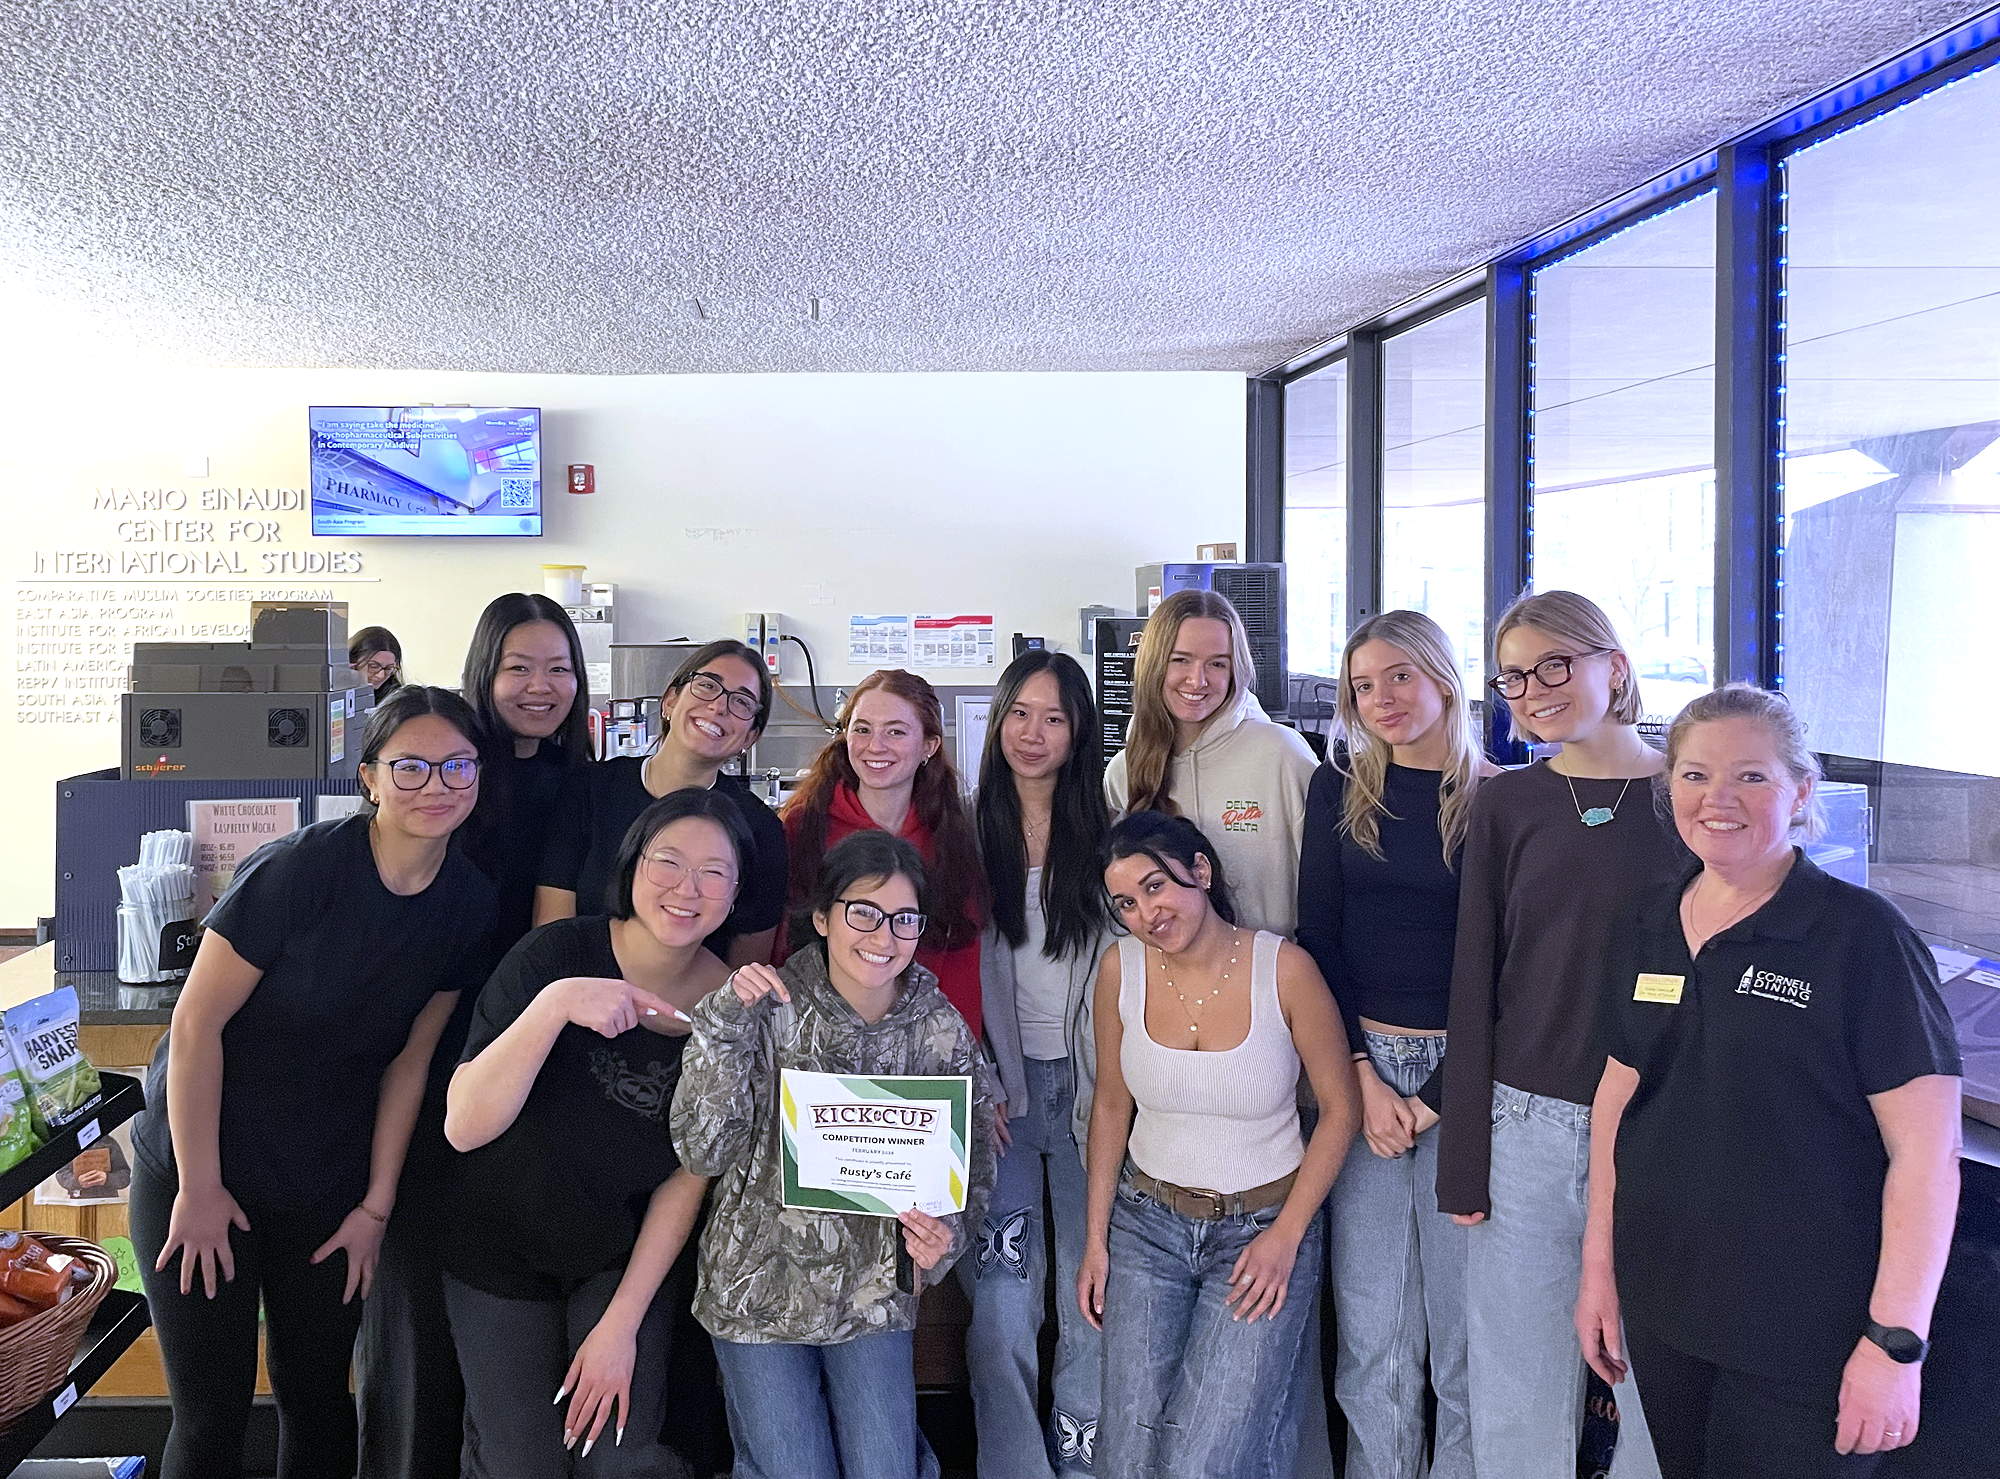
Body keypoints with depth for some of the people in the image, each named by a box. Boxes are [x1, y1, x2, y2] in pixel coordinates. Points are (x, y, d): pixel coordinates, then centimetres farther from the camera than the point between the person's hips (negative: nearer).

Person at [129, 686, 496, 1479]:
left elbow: (410, 1059, -1)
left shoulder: (470, 902, -7)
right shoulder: (300, 869, -22)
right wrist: (200, 1189, -12)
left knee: (318, 1397, 12)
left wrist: (377, 1207, 1)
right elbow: (196, 1023, -17)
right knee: (212, 1412, 3)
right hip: (199, 1171, -4)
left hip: (329, 1186, 4)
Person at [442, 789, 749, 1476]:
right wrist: (555, 1005, -40)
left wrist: (622, 1324, -11)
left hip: (630, 1257, 1)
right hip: (502, 1249, -1)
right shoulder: (558, 953, -21)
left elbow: (688, 1177, -9)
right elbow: (465, 1127, -27)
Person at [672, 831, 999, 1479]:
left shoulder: (941, 1032, -8)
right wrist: (723, 1027, -27)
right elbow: (703, 1153, -16)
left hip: (873, 1292, 2)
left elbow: (970, 1167, 1)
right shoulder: (770, 1007, -13)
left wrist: (945, 1235, -19)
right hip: (760, 1288, -1)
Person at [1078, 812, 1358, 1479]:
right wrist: (1096, 1238, 6)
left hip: (1266, 1223, -3)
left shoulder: (1284, 968, -14)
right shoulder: (1121, 968, -5)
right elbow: (1111, 1106, 7)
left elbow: (1339, 1110, -5)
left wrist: (1286, 1235, -9)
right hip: (1147, 1222, 3)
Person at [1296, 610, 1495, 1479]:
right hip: (1359, 1060, 2)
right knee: (1370, 1315, 8)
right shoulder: (1338, 789, 5)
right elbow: (1316, 938, 4)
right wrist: (1361, 1075, -5)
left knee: (1464, 1307, 7)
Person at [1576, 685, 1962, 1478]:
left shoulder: (1861, 934, -14)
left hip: (1806, 1334, -5)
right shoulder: (1654, 922, 3)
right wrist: (1598, 1267, 10)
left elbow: (1926, 1148, -15)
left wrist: (1896, 1340, -16)